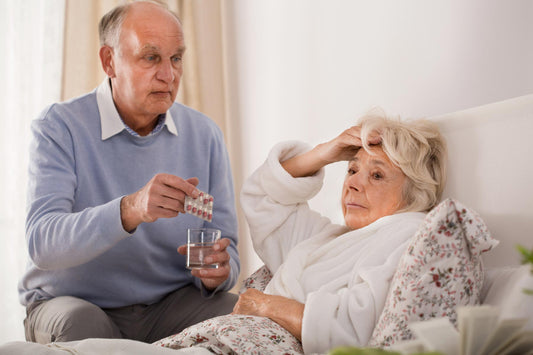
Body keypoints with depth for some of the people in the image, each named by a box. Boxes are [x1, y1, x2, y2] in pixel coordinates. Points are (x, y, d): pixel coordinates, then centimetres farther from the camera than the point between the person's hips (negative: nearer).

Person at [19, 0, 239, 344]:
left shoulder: (205, 135, 3)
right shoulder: (60, 128, -9)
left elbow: (227, 248, 7)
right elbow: (41, 242, -24)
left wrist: (217, 271, -19)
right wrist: (130, 210, -41)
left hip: (170, 303, 3)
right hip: (71, 301, -2)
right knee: (81, 324, -36)